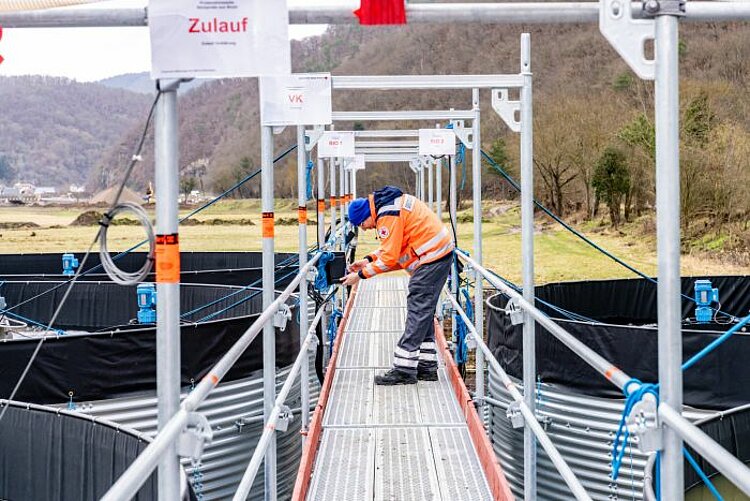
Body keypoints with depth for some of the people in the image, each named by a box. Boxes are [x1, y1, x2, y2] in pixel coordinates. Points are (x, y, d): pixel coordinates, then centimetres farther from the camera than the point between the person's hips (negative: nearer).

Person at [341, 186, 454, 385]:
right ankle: (427, 366, 16)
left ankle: (404, 369, -10)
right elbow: (394, 245, 20)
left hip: (431, 258, -11)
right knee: (424, 312, 13)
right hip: (440, 254, 11)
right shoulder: (390, 203, 13)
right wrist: (369, 260, 11)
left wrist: (361, 275, -11)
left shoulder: (388, 215, -19)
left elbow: (389, 258, -19)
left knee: (418, 311, -10)